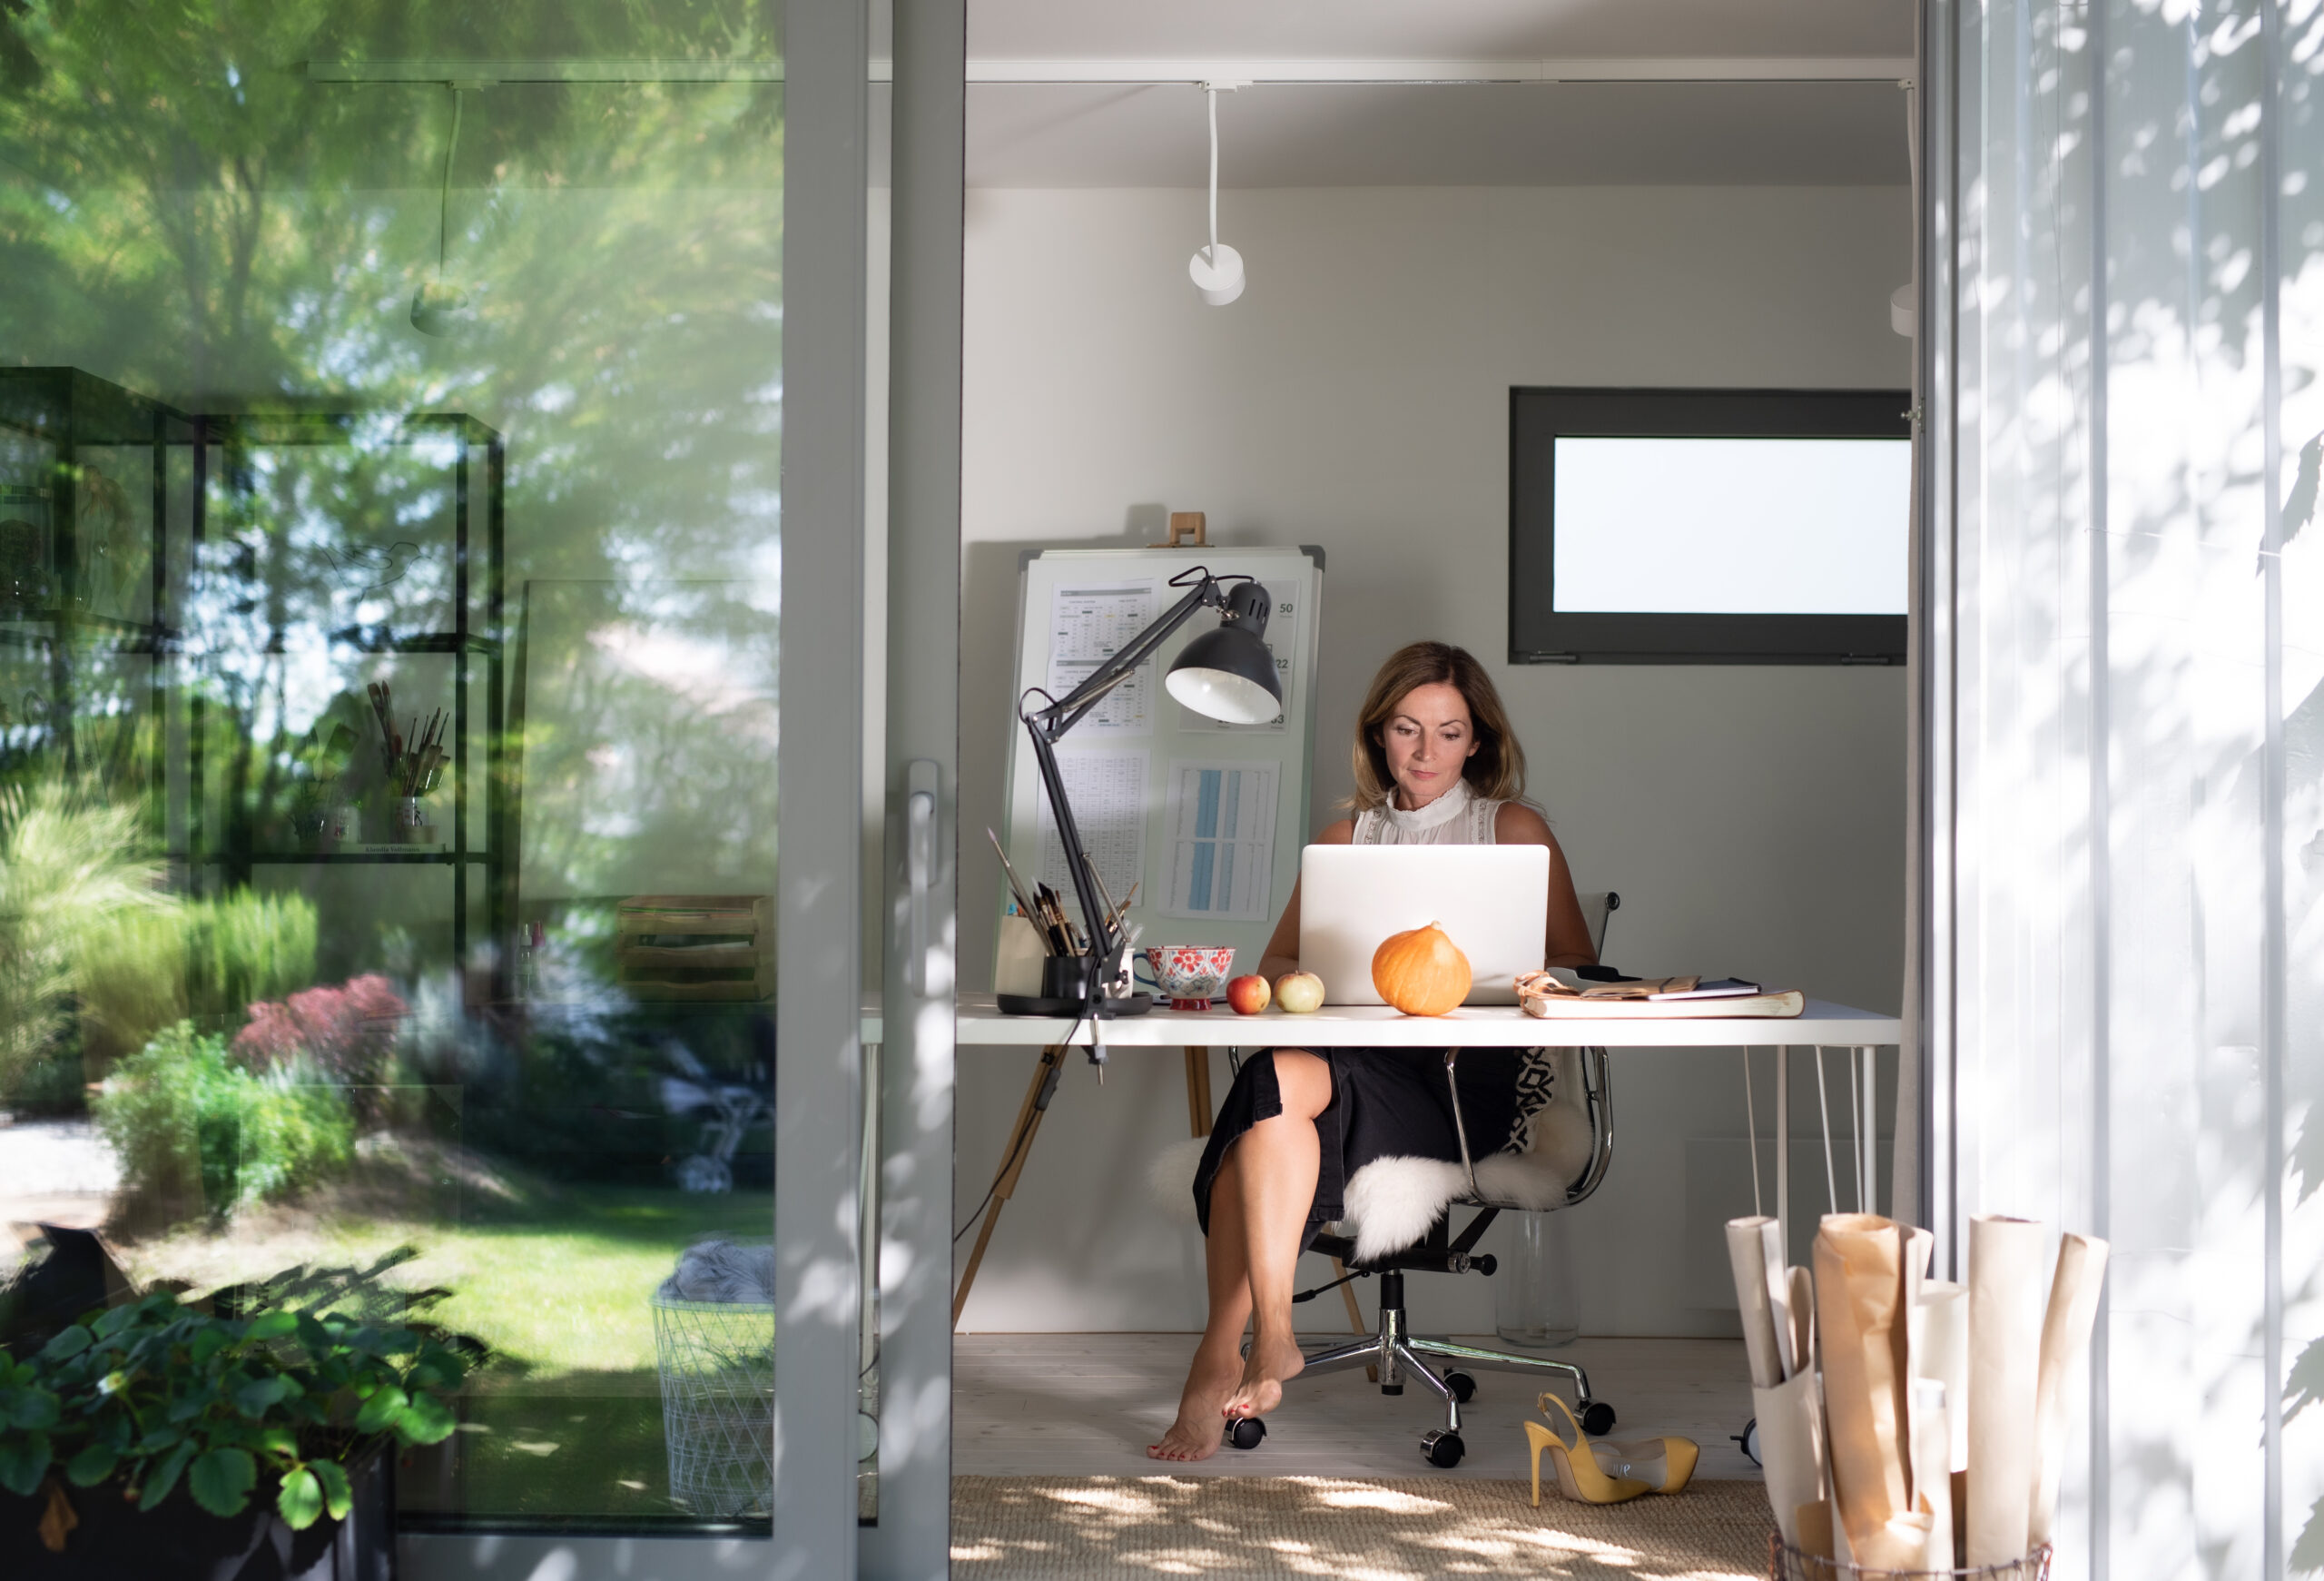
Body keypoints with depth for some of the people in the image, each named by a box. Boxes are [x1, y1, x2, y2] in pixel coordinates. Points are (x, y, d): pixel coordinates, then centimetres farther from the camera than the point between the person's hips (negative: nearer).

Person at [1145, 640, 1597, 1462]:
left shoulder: (1514, 828, 13)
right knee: (1277, 1082, -34)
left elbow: (1579, 968, 7)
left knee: (1284, 1081, -32)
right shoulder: (1349, 835, 22)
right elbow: (1275, 965, 16)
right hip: (1361, 1062, 3)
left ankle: (1223, 1356, -29)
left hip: (1476, 1083, -3)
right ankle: (1265, 1342, -30)